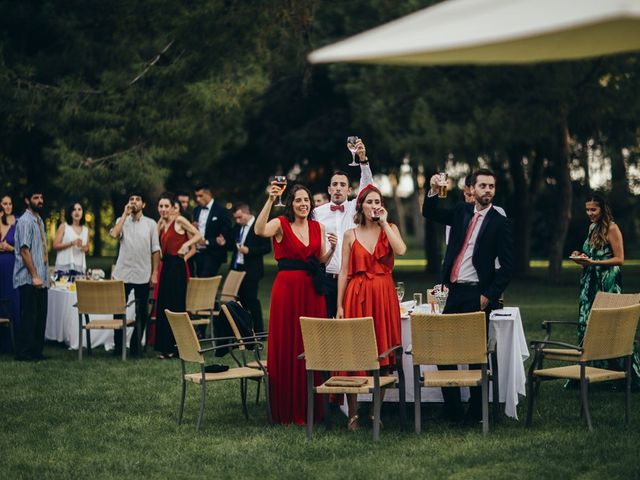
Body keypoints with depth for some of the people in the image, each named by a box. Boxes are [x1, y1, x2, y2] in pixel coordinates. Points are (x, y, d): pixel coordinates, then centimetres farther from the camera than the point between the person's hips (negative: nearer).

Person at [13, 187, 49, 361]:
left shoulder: (39, 221, 16)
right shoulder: (25, 221, -11)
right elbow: (24, 250, -17)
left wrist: (44, 276, 17)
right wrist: (34, 276, -20)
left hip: (41, 279, 9)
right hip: (29, 280, -9)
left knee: (40, 316, 10)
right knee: (29, 316, -6)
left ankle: (37, 352, 16)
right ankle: (23, 353, -1)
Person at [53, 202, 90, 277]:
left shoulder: (85, 230, 15)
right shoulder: (64, 226, 4)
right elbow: (55, 246, -3)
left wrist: (84, 248, 2)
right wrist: (71, 243, -13)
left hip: (79, 267, 3)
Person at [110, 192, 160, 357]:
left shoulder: (151, 224, 4)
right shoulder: (122, 220, 6)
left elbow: (155, 250, 4)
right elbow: (114, 234, -17)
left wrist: (154, 273, -2)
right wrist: (125, 214, -13)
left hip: (143, 275, 0)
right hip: (123, 273, 0)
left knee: (141, 313, 4)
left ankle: (136, 346, 14)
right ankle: (118, 346, 11)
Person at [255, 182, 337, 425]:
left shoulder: (318, 227, 12)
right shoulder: (281, 224, -3)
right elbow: (260, 230, -25)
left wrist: (333, 247, -3)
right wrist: (270, 200, -31)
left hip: (312, 289, 4)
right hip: (287, 287, -4)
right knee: (287, 346, -1)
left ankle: (310, 406, 17)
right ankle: (287, 408, 8)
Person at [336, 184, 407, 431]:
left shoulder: (390, 229, 7)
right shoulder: (351, 235, 6)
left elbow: (400, 250, -14)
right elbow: (344, 272, 5)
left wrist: (384, 222, -9)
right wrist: (339, 305, 0)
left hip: (384, 296, 1)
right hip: (357, 297, -1)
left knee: (382, 355, 3)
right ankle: (353, 414, 3)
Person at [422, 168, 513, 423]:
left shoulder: (500, 223, -4)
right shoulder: (462, 211, 11)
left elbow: (507, 266, -6)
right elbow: (429, 213, 16)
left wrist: (490, 296, -11)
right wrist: (433, 191, -3)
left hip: (477, 294, -5)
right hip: (454, 291, 5)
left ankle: (476, 411, 9)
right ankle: (451, 408, 15)